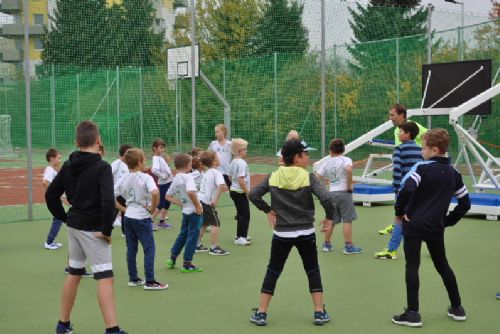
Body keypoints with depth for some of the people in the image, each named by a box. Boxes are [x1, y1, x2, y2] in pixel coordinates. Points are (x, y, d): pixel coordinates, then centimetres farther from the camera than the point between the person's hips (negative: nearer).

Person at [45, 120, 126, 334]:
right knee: (105, 278, -6)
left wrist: (64, 218, 13)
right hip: (93, 228, -7)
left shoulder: (68, 166, 6)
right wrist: (107, 230, -18)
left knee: (74, 273, 19)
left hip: (74, 226, 7)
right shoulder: (102, 168, -16)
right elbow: (108, 201, -26)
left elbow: (51, 195, 10)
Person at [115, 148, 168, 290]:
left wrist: (123, 209, 6)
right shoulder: (145, 178, -14)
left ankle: (133, 278, 21)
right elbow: (155, 193, -32)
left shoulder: (124, 179, 4)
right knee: (149, 248, 0)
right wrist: (153, 207, -17)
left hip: (128, 217, 6)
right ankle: (150, 281, -1)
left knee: (131, 249, 14)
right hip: (142, 218, -6)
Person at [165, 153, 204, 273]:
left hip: (185, 211, 8)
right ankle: (187, 264, 6)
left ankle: (172, 259, 26)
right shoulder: (188, 177, -17)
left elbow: (168, 196, 13)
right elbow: (191, 192, -35)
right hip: (194, 211, -7)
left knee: (182, 235, 21)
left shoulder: (175, 179, 7)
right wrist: (198, 205, -23)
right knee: (192, 236, 1)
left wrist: (181, 204, 11)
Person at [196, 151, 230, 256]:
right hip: (207, 202, -9)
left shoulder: (206, 173, 16)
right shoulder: (216, 173, -12)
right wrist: (216, 199, -25)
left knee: (204, 224, 20)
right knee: (215, 224, -2)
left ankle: (198, 245, 26)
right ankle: (214, 248, -2)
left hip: (200, 200, 9)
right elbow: (221, 185, -29)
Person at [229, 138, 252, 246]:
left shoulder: (233, 162, 9)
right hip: (240, 192, -10)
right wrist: (247, 192, -20)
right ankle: (240, 238, -5)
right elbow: (241, 179, -26)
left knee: (241, 214, 20)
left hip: (233, 190, 10)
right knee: (245, 214, -5)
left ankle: (241, 235, 30)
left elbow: (230, 177, 18)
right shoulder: (242, 163, -20)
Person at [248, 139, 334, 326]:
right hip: (305, 233, -1)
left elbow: (253, 195, -3)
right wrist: (329, 217, -5)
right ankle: (320, 312, 14)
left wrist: (268, 211, 7)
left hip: (281, 234, 2)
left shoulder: (273, 177, -3)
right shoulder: (308, 177, -11)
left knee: (273, 271, 11)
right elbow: (325, 199, -21)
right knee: (313, 270, 14)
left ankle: (261, 313, 10)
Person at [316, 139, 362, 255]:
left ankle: (326, 244, 24)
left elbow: (317, 177, 6)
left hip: (331, 193, 5)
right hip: (344, 193, -5)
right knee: (347, 220, 1)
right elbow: (348, 169, -28)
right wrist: (349, 186, -17)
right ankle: (348, 246, 1)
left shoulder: (327, 163, 9)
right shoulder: (345, 159, -6)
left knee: (331, 220, 16)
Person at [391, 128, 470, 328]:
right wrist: (448, 221, 17)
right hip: (436, 228, 5)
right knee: (443, 266, 19)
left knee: (412, 267, -1)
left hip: (413, 224, -5)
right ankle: (457, 308, 27)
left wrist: (400, 211, -11)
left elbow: (406, 189, -25)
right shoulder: (454, 174, 8)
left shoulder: (423, 167, -10)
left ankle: (413, 313, -1)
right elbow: (465, 203, 12)